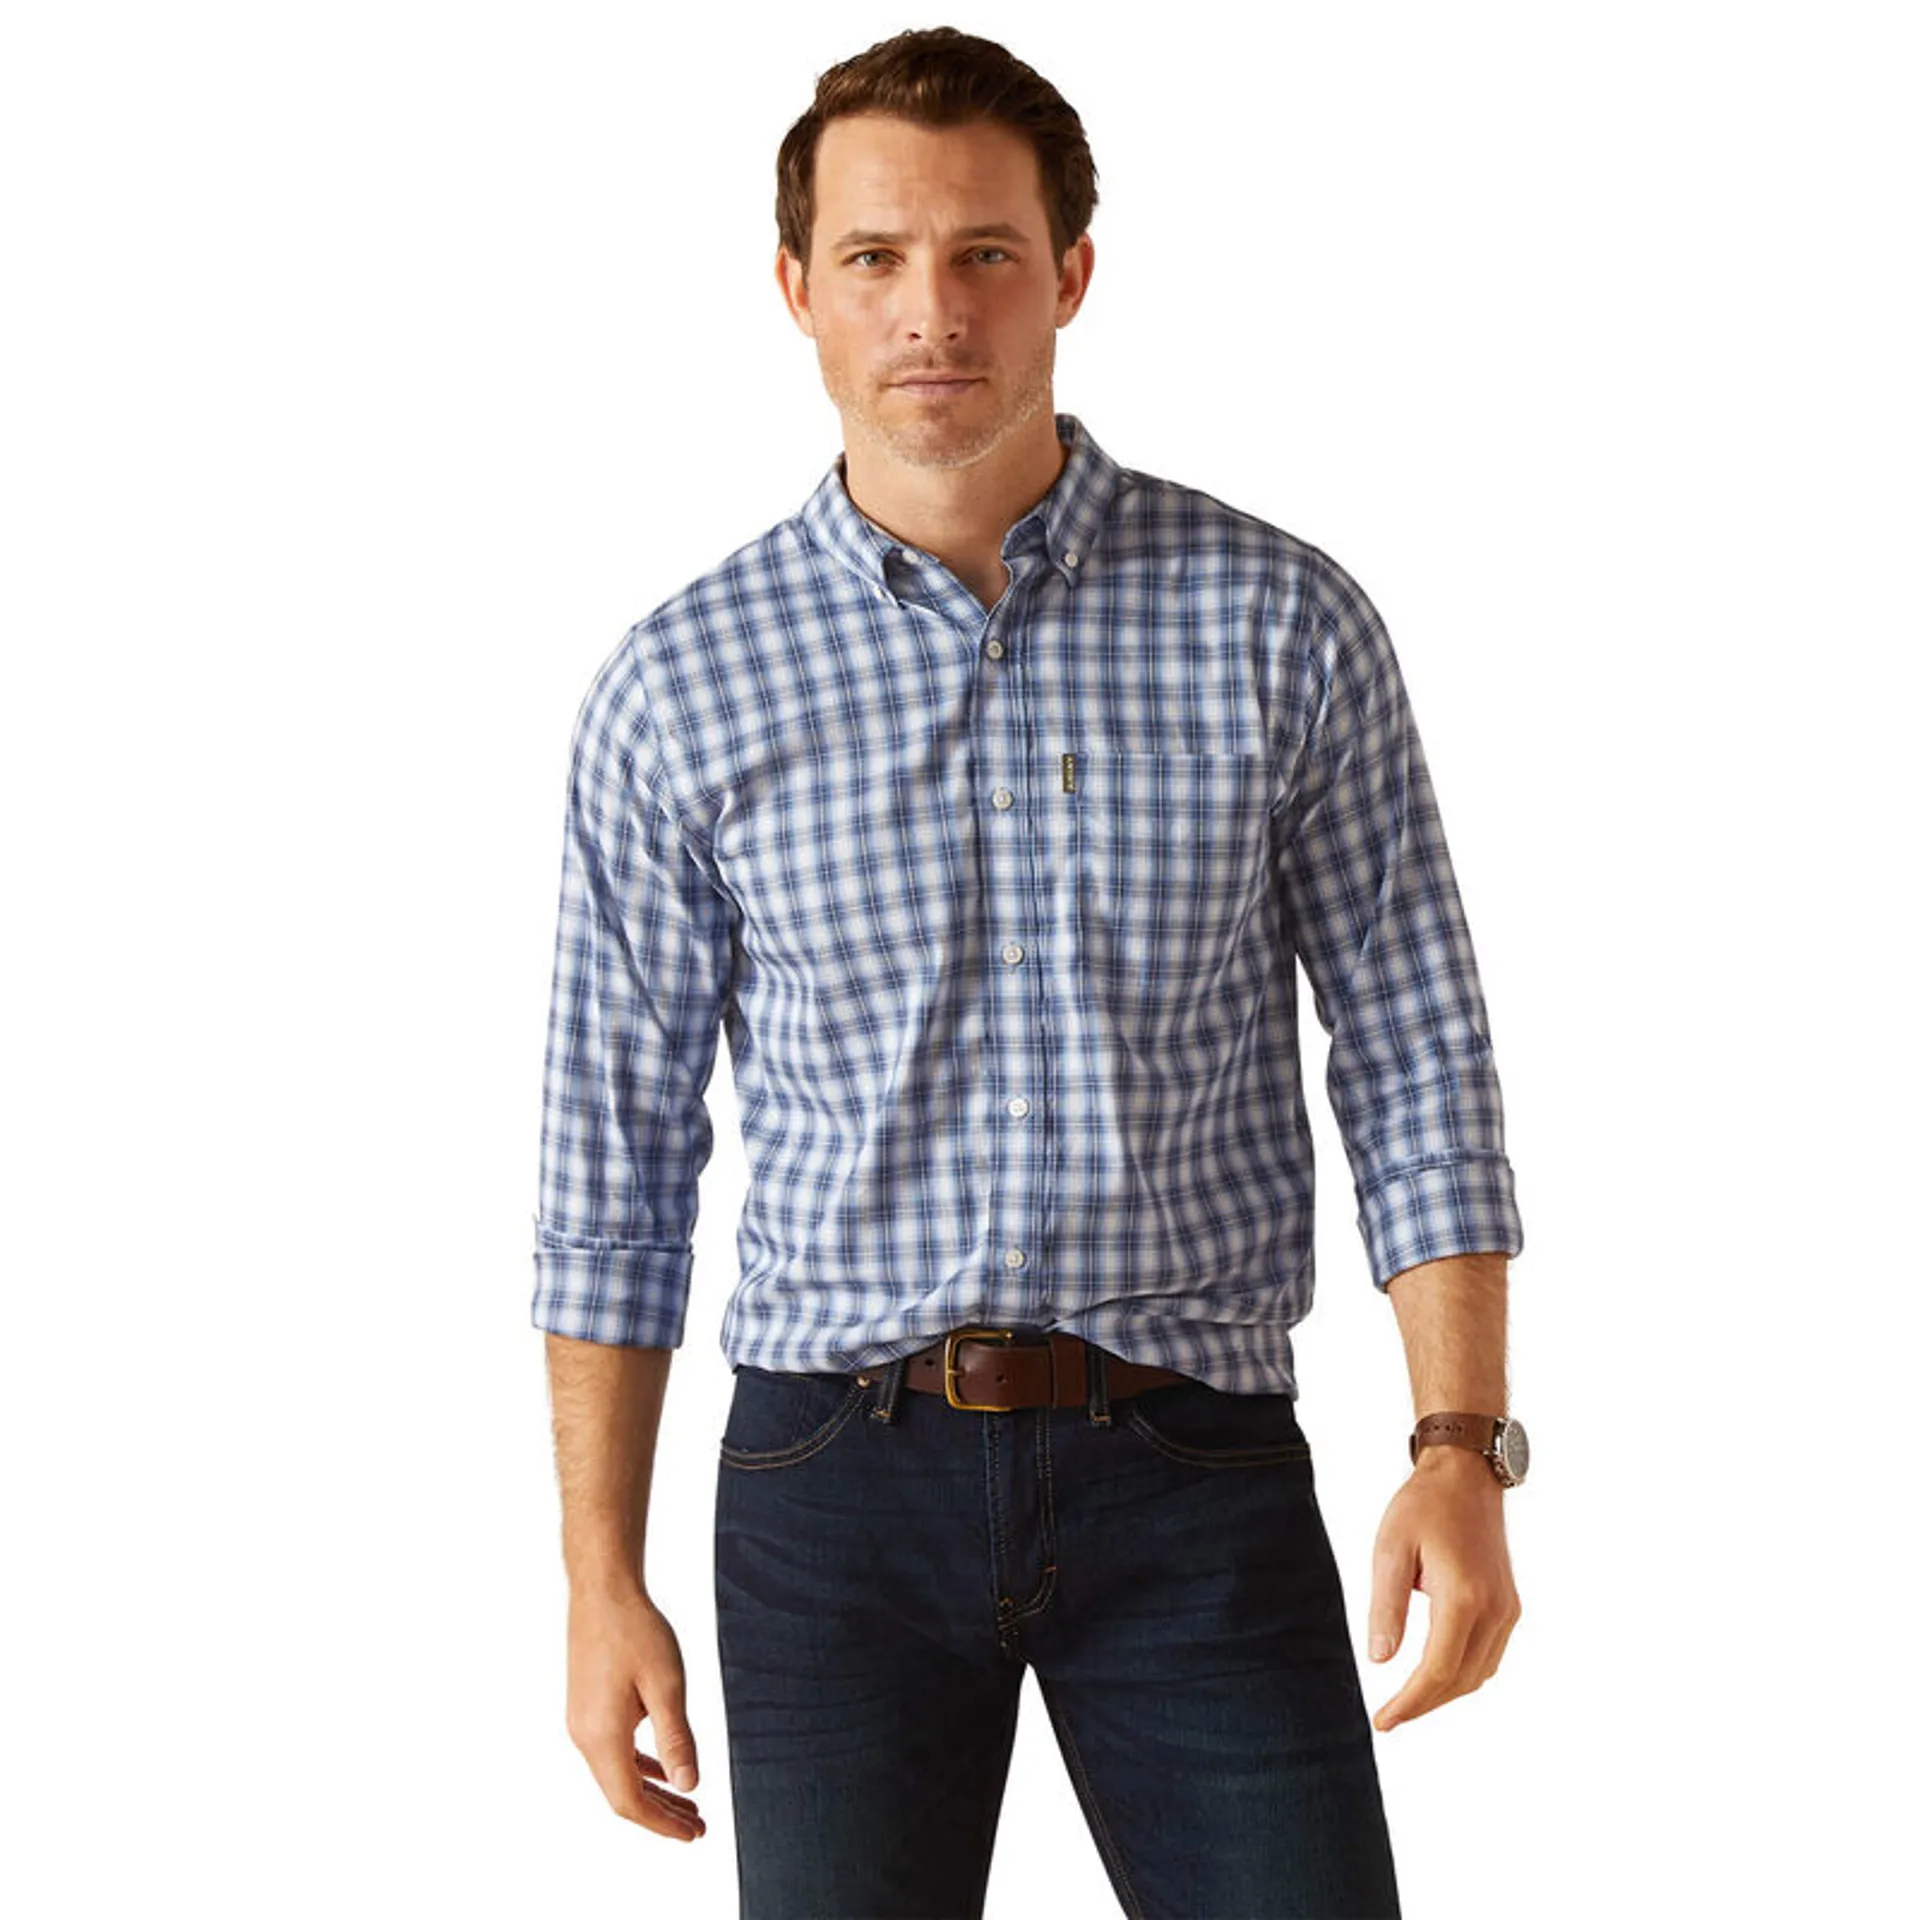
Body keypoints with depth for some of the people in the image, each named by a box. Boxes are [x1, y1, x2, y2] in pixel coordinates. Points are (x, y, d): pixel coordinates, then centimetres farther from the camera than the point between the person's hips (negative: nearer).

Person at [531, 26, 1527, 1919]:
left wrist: (1463, 1451, -8)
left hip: (1196, 1475, 0)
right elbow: (614, 1162, 6)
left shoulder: (1283, 624, 0)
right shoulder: (679, 683, 1)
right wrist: (601, 1579, 3)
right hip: (843, 1475, 1)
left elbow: (1414, 1068, 2)